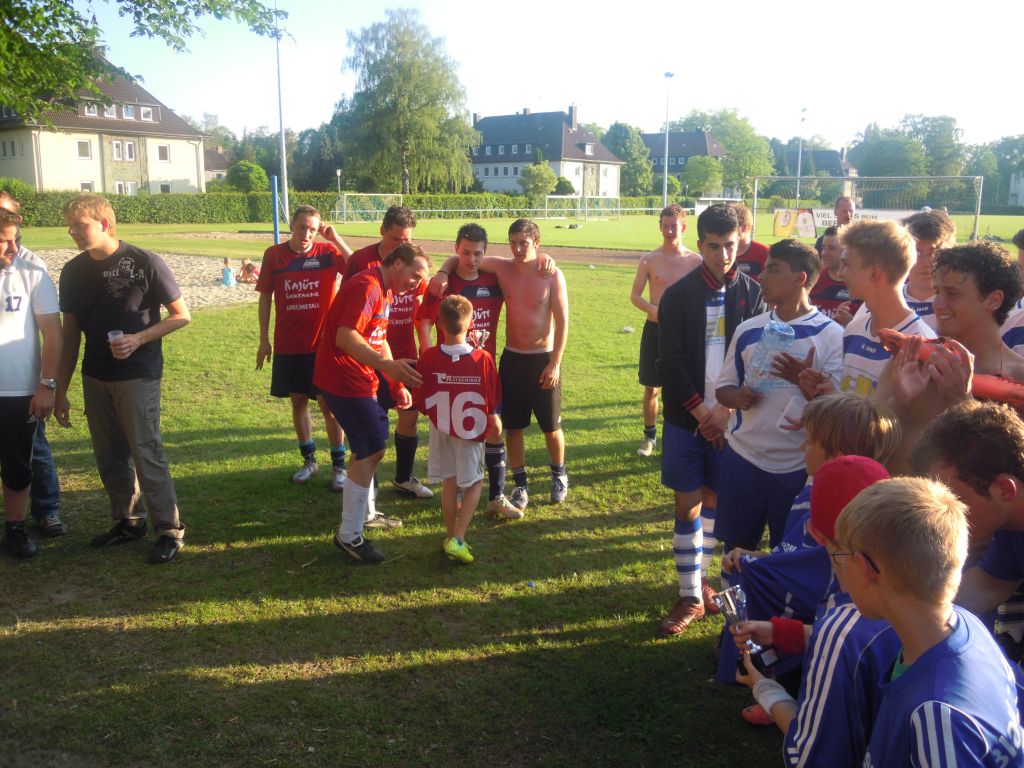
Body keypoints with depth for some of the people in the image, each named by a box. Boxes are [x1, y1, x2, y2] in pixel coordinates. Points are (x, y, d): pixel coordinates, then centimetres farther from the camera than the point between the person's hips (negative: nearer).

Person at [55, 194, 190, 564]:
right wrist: (61, 390, 10)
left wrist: (139, 339, -19)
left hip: (137, 376, -6)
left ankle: (169, 530, 6)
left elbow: (182, 315, -6)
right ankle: (128, 521, 28)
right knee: (109, 456, 12)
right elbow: (70, 333, 10)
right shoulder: (74, 271, 5)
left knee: (146, 453, -5)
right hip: (95, 378, 6)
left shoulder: (145, 263, -11)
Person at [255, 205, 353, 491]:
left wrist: (335, 239, -22)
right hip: (287, 346, 3)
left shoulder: (328, 251, -6)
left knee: (328, 405, 0)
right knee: (298, 401, 12)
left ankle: (339, 465, 13)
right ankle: (309, 460, 28)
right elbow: (265, 298, 6)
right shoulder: (274, 255, 0)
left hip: (322, 344, -2)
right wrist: (264, 340, 5)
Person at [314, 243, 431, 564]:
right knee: (371, 450, -9)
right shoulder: (367, 287, -20)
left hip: (359, 378, 11)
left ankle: (364, 513, 37)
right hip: (344, 378, -11)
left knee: (368, 446, 20)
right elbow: (345, 336, -30)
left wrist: (397, 384, 14)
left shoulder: (384, 290, 14)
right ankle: (349, 535, -2)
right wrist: (387, 366, -42)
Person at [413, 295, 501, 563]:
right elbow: (493, 401, -7)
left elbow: (419, 400, -7)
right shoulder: (483, 359, -19)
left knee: (449, 483, 16)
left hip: (441, 429, 2)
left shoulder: (428, 357, -16)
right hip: (471, 429, -2)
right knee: (474, 483, 12)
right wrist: (494, 420, 12)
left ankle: (451, 537, 25)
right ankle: (457, 539, -1)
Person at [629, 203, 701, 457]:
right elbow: (635, 296, -1)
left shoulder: (695, 261, -2)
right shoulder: (649, 260, -1)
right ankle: (650, 435, 25)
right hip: (655, 329, 1)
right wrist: (652, 309, -20)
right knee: (652, 388, 8)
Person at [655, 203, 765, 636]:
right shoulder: (678, 296, -1)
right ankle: (691, 597, 15)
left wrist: (727, 410, -11)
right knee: (688, 505, 4)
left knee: (722, 502, 7)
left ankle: (719, 583, 25)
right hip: (686, 419, 0)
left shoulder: (752, 294, 0)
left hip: (732, 419, 0)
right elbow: (670, 363, -5)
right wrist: (703, 412, -11)